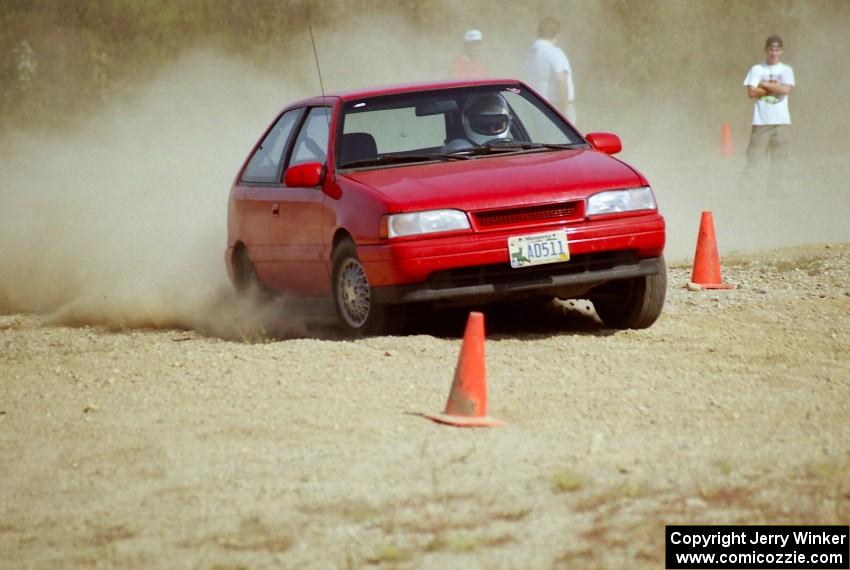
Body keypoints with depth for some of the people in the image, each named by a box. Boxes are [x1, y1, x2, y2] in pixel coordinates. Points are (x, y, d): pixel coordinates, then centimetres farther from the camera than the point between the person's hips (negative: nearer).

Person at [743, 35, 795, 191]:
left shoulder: (786, 70, 9)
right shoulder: (757, 69, 6)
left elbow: (786, 89, -7)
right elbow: (752, 92, -6)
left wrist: (764, 84, -5)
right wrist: (774, 88, -5)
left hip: (781, 120, 2)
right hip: (761, 120, -2)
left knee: (779, 156, 2)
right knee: (755, 155, -6)